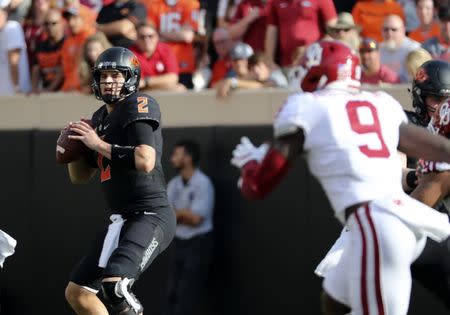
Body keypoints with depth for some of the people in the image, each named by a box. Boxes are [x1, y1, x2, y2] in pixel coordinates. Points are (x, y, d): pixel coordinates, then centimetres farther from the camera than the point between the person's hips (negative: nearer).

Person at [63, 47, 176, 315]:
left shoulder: (138, 106, -9)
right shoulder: (101, 118, 16)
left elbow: (146, 161, -25)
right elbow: (80, 177, 21)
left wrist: (99, 144, -17)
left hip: (151, 216, -10)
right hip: (122, 220, 10)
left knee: (113, 285, -32)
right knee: (77, 292, 13)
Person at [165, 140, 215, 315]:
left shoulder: (202, 184, -15)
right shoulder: (174, 184, 6)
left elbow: (195, 218, -18)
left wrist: (176, 212, -5)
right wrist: (184, 214, -13)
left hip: (198, 244, -7)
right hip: (179, 243, 7)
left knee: (188, 296, -8)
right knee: (174, 293, 7)